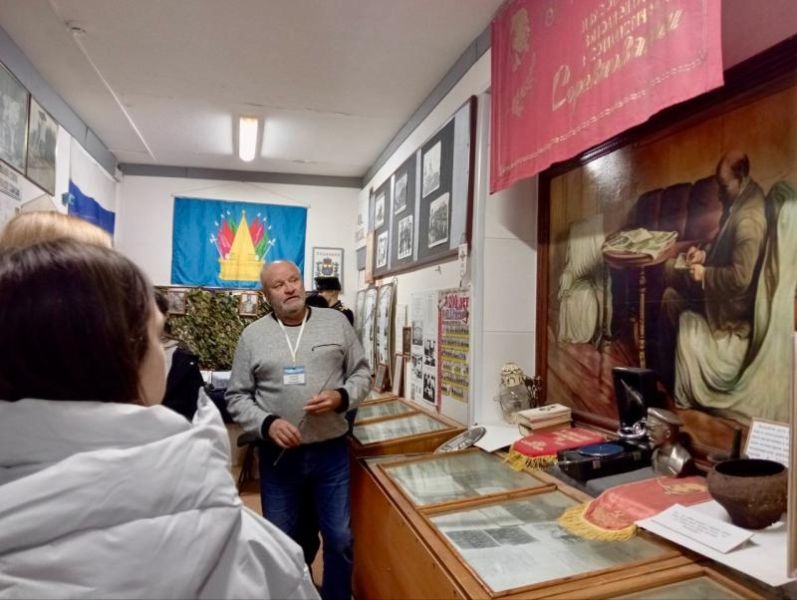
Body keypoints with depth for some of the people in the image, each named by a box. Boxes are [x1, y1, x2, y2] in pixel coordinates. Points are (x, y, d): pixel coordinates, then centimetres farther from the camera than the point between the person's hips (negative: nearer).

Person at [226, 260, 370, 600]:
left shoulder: (336, 322, 0)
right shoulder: (252, 335, -1)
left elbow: (361, 374, 4)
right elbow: (237, 397, 1)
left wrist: (341, 398, -15)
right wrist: (267, 423, -16)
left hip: (331, 452, 0)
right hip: (279, 454, 0)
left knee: (340, 539, 12)